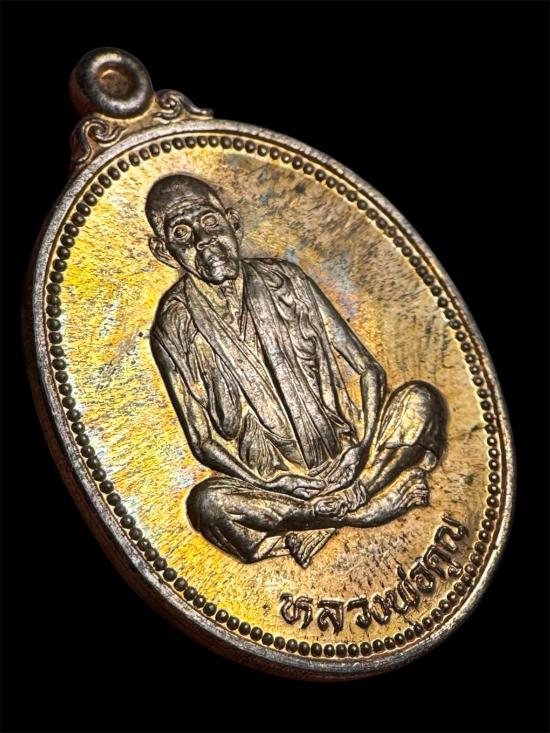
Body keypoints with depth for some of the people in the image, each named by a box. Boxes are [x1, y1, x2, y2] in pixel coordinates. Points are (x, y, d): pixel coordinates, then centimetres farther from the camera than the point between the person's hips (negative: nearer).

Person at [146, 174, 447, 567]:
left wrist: (360, 446, -14)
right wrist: (271, 483, -17)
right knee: (208, 502, -34)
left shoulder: (284, 281, 2)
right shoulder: (174, 328, -5)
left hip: (342, 460, 3)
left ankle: (320, 521, -19)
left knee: (421, 399, -17)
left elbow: (369, 369, 2)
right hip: (266, 478, -2)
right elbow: (203, 442, -4)